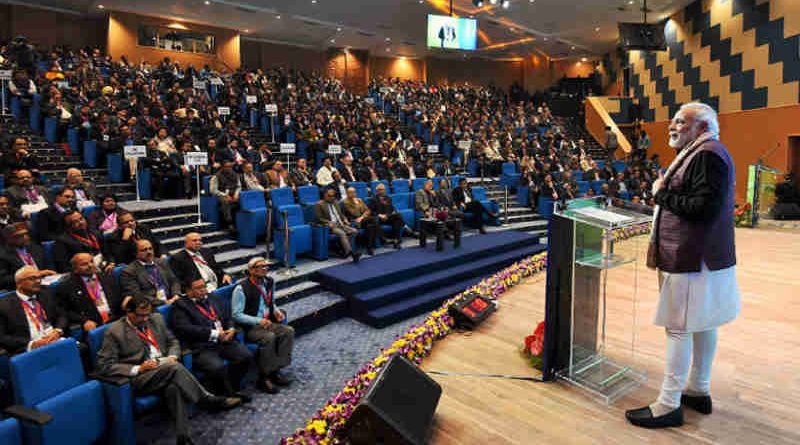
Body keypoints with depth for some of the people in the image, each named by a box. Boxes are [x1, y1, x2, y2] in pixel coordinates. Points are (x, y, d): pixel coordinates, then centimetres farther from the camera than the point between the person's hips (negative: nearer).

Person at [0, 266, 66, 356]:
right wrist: (31, 344, -14)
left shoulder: (46, 295, 18)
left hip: (57, 341, 4)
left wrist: (58, 331, -5)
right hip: (28, 351, -3)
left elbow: (62, 317, 17)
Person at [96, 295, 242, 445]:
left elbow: (173, 341, 20)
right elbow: (104, 366, -6)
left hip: (166, 370, 4)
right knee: (174, 368, -34)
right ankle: (210, 401, -26)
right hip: (138, 378, -4)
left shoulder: (157, 318, 11)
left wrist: (172, 357, -3)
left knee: (173, 387, -33)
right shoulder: (114, 331, -4)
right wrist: (137, 369, -17)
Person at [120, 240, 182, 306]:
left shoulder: (162, 263, 17)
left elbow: (174, 281, 17)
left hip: (171, 301, 6)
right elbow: (137, 296, -8)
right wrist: (163, 302, -16)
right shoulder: (129, 272, -1)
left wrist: (176, 295, -4)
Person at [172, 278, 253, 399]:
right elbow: (185, 329, -13)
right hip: (201, 347, -6)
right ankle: (222, 396, -3)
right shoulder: (180, 305, 1)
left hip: (224, 341, 6)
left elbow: (227, 318, 24)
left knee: (246, 356, -16)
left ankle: (232, 388, 7)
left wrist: (231, 329, 1)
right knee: (217, 367, -32)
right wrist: (214, 334, -16)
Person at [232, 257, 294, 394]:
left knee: (288, 331, -17)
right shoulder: (242, 288, -14)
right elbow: (236, 315, -16)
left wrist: (276, 310, 1)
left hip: (267, 323, 7)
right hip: (249, 327, -7)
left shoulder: (269, 282, 7)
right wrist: (258, 320, -23)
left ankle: (275, 371, -9)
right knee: (269, 337, -33)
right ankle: (263, 378, -17)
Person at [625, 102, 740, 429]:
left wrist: (662, 193, -15)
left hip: (693, 260, -11)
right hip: (700, 256, 11)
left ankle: (669, 405, 3)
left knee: (679, 328, -5)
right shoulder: (698, 153, 17)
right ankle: (698, 391, 31)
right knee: (702, 325, 17)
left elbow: (704, 208, -24)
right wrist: (664, 192, 6)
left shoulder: (708, 154, -16)